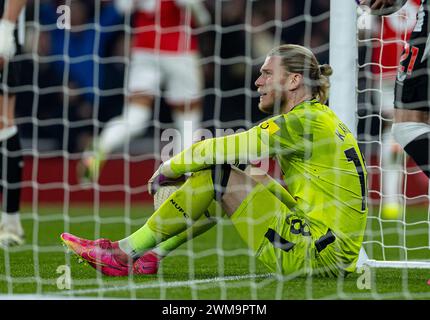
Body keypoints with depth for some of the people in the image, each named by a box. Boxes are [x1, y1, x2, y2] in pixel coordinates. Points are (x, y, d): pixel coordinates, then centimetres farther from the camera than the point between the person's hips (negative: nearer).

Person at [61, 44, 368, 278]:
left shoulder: (305, 121, -12)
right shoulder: (321, 118, 17)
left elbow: (217, 150, -11)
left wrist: (169, 169, 5)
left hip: (320, 255, -10)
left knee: (218, 173, -8)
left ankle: (127, 251, 0)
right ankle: (155, 252, 14)